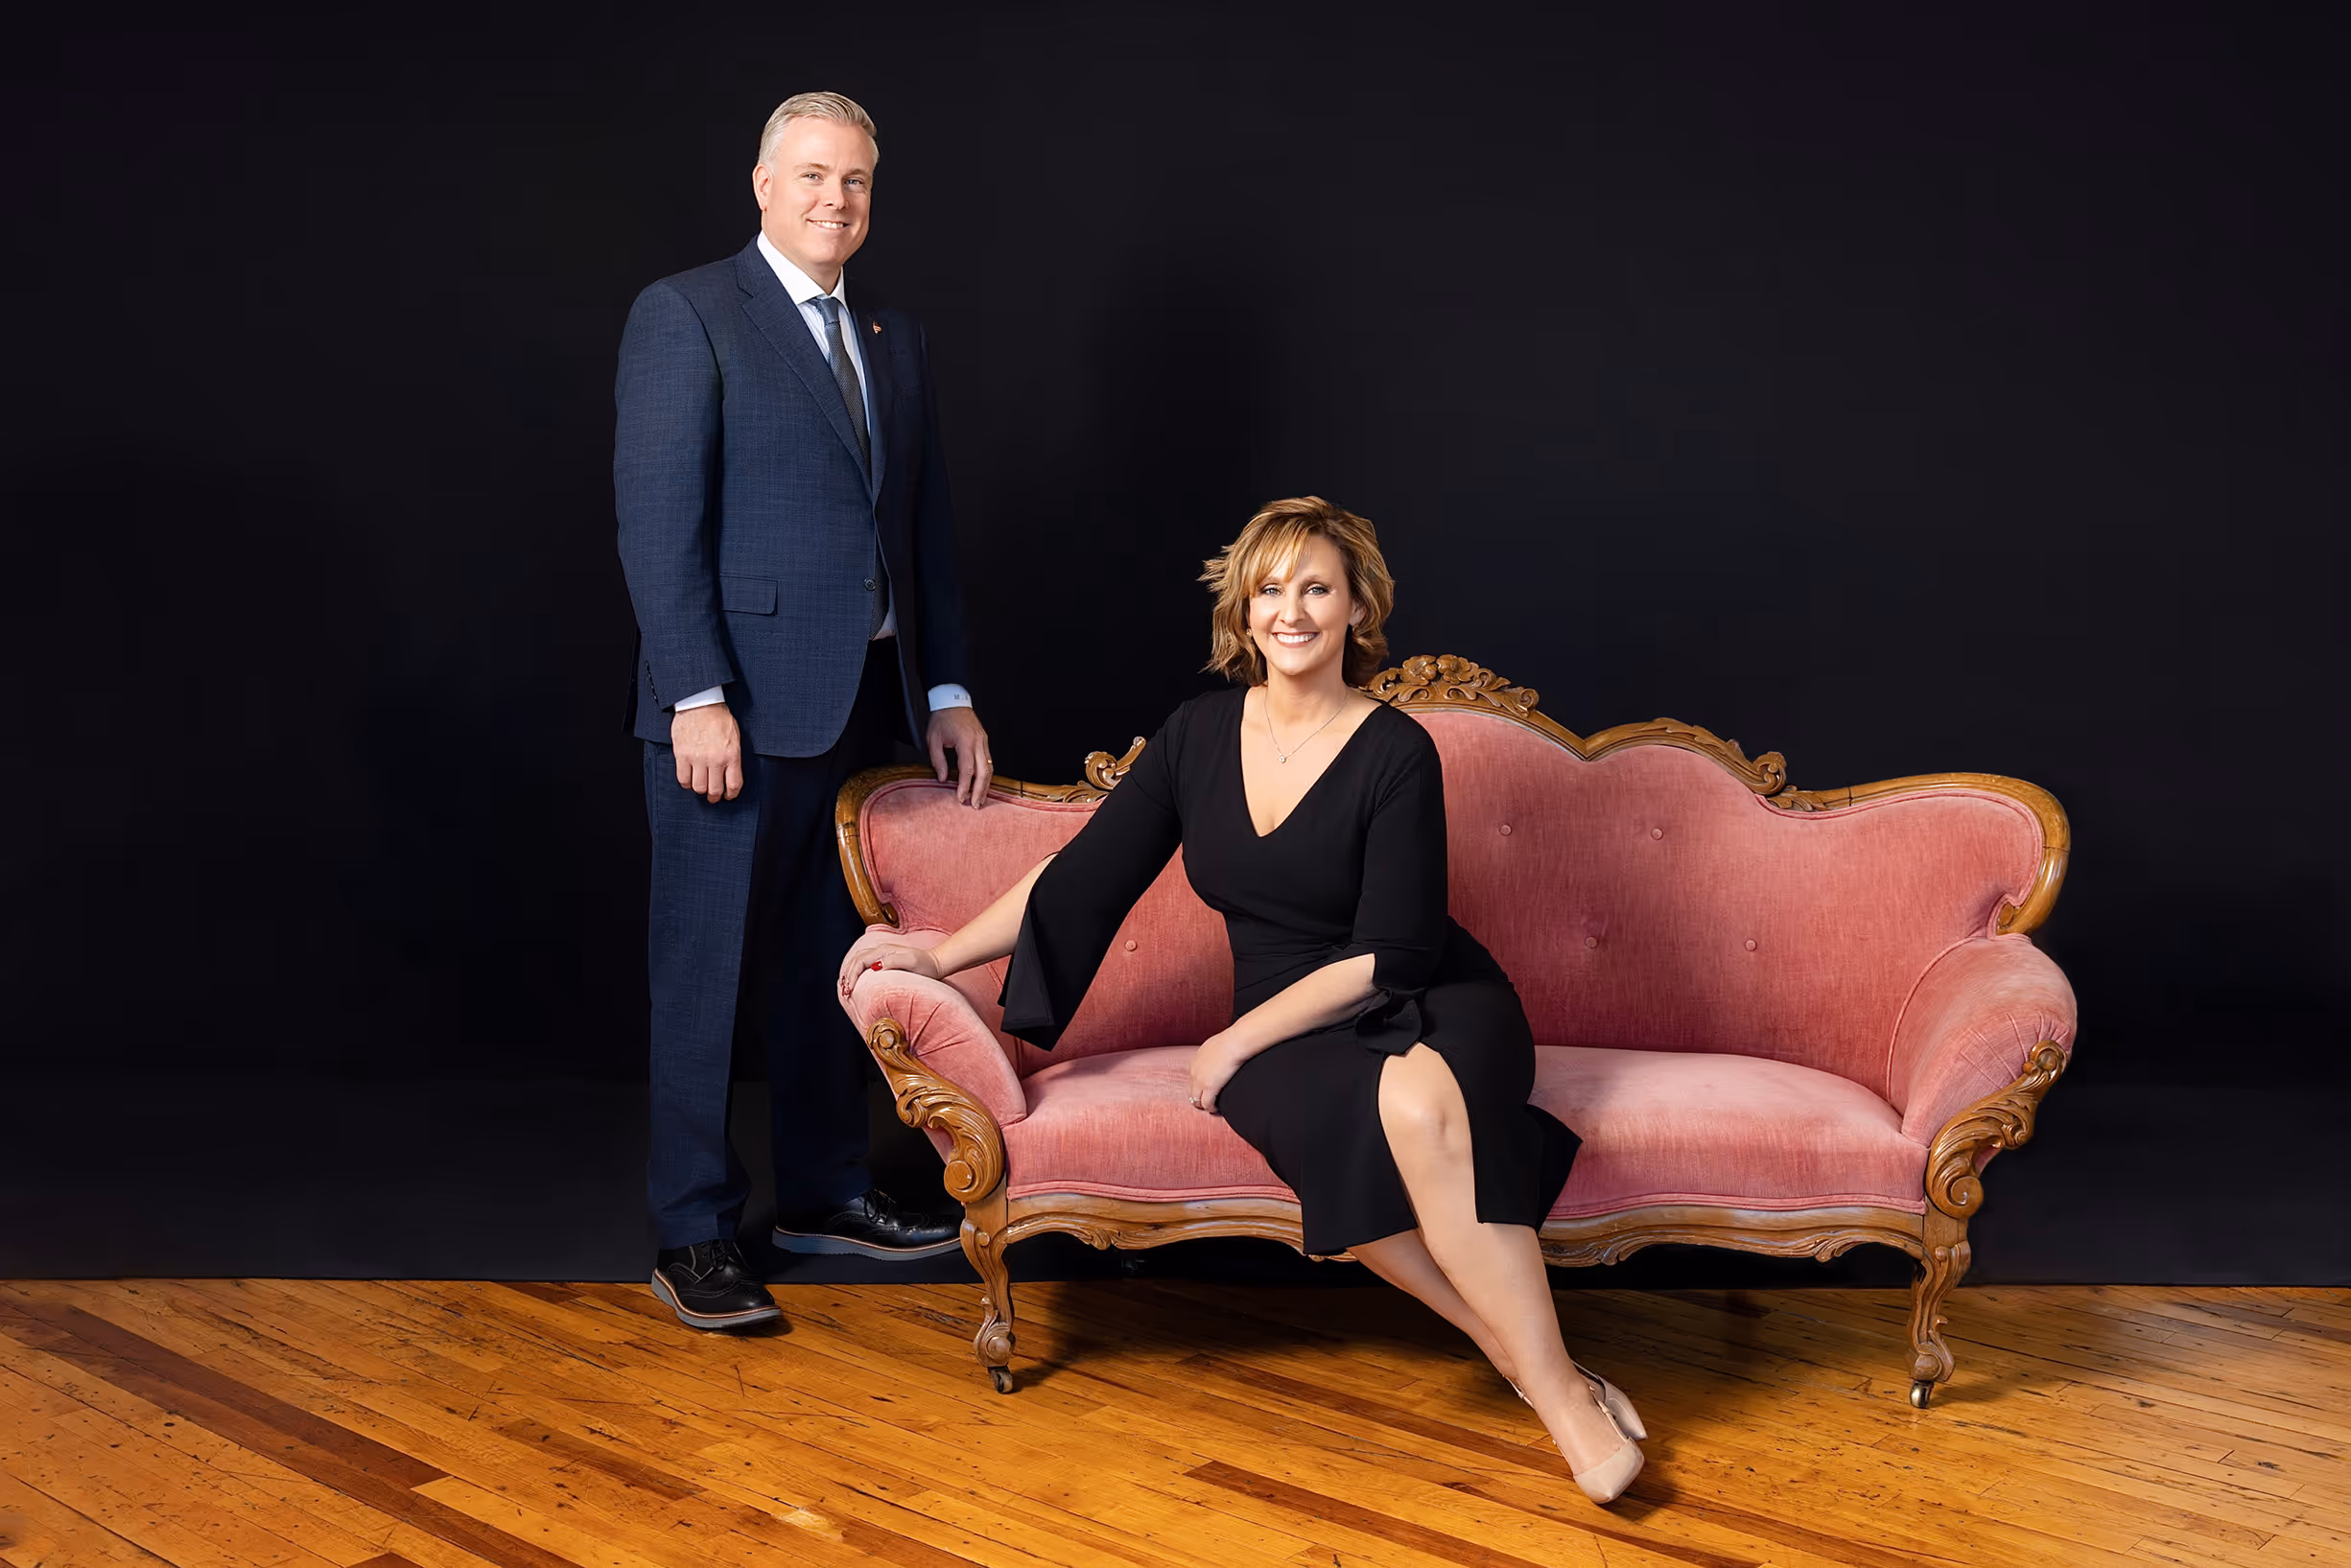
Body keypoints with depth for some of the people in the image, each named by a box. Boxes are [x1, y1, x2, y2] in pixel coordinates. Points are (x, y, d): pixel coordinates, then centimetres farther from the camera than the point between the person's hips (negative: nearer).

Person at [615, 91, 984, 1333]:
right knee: (709, 974, 0)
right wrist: (698, 695, -18)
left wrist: (946, 691, 11)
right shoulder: (687, 315, -4)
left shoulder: (893, 338, 16)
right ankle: (692, 1236, 10)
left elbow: (926, 520, 17)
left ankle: (824, 1192, 29)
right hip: (738, 707, -7)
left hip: (863, 705, 7)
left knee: (835, 963, 15)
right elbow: (656, 517, -12)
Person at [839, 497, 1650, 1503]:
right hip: (1292, 1033, 3)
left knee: (1421, 1101, -40)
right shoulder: (1198, 736, 5)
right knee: (1342, 1132, -35)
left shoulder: (1397, 753, -9)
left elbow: (1390, 953, -12)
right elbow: (1088, 873, 9)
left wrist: (1238, 1040, -14)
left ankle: (1556, 1385, -31)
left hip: (1432, 1007, -3)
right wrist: (942, 954, 4)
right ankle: (1532, 1362, -24)